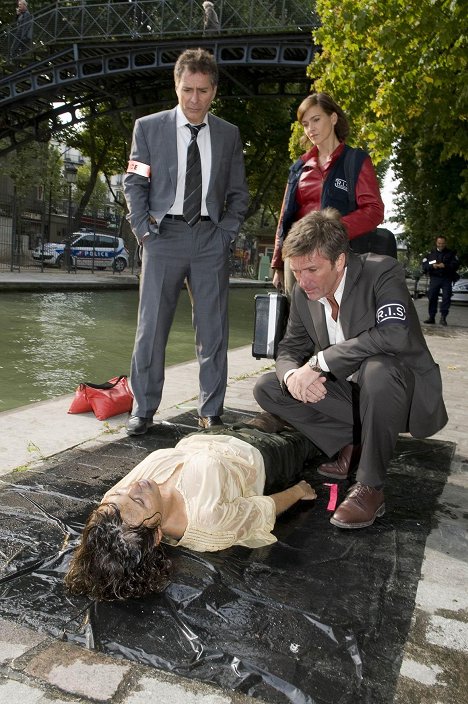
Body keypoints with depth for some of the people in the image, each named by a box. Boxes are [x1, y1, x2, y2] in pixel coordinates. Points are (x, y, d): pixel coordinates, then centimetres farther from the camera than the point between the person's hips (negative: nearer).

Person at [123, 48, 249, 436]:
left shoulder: (229, 134, 12)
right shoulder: (148, 127, 7)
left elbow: (238, 193, 14)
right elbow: (134, 184, 5)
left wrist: (227, 232, 0)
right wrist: (144, 229, -6)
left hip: (211, 237, 2)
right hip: (164, 234, -1)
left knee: (213, 329, 2)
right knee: (151, 327, -2)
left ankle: (211, 411, 12)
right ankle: (144, 410, 10)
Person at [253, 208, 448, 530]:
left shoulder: (382, 272, -20)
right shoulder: (303, 293, -3)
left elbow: (396, 335, -36)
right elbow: (289, 348, 4)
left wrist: (320, 361, -32)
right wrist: (292, 375, -21)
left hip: (404, 392, -6)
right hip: (350, 391, 6)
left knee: (378, 369, -40)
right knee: (267, 388, -4)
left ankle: (370, 488, -22)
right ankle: (353, 445, -2)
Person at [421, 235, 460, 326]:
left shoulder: (451, 253, 6)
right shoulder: (430, 253, 10)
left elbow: (456, 264, -5)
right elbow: (424, 265, 3)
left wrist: (445, 266, -20)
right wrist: (432, 266, -16)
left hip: (447, 279, -1)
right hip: (434, 278, 1)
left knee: (446, 297, -9)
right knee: (432, 297, 2)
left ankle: (443, 317, -5)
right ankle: (431, 317, 10)